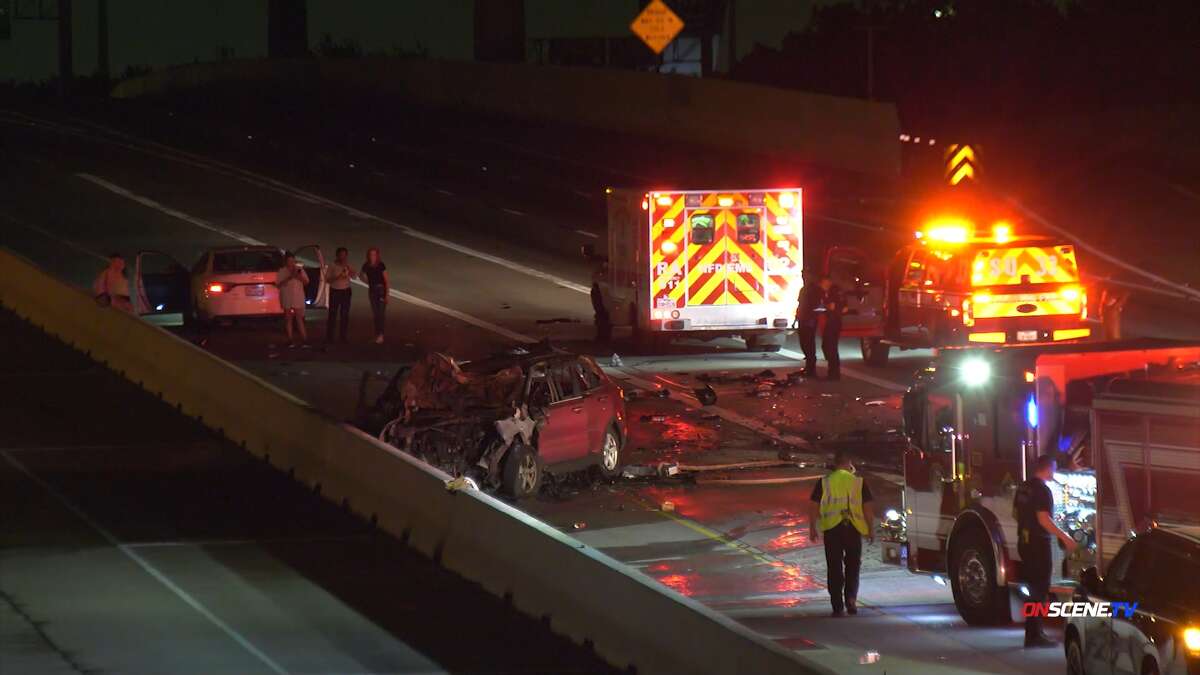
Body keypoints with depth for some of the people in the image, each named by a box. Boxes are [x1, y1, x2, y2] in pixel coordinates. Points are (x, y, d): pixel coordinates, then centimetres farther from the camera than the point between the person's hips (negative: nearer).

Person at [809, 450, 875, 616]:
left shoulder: (824, 482, 3)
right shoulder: (859, 482, 3)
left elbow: (813, 506, 2)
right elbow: (868, 507, 2)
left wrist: (812, 528, 10)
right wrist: (871, 529, 10)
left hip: (832, 528, 0)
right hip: (853, 528, 0)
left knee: (834, 568, 6)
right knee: (852, 565, 14)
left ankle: (838, 606, 3)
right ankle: (851, 598, -5)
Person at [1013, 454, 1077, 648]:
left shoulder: (1024, 487, 10)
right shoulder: (1042, 490, -16)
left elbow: (1017, 512, 19)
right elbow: (1043, 519, -23)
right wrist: (1065, 537, -19)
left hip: (1024, 542, 9)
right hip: (1039, 543, -9)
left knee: (1034, 587, 16)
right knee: (1039, 590, -4)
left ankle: (1035, 632, 20)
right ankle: (1034, 635, -6)